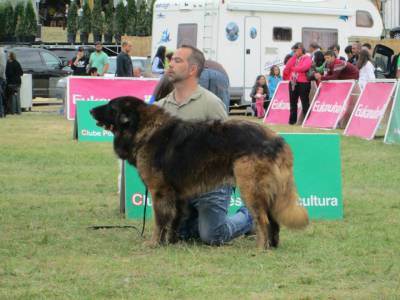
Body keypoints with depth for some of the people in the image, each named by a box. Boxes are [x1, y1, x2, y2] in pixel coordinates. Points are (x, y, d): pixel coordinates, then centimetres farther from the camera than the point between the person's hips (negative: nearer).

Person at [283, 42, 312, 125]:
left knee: (305, 103, -7)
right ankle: (292, 120, 13)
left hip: (303, 83, -7)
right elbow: (287, 67, 5)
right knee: (293, 102, 9)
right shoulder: (294, 59, 19)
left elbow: (304, 67, -19)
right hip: (293, 83, 7)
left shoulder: (307, 58, -2)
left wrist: (292, 68, -5)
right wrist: (294, 57, 0)